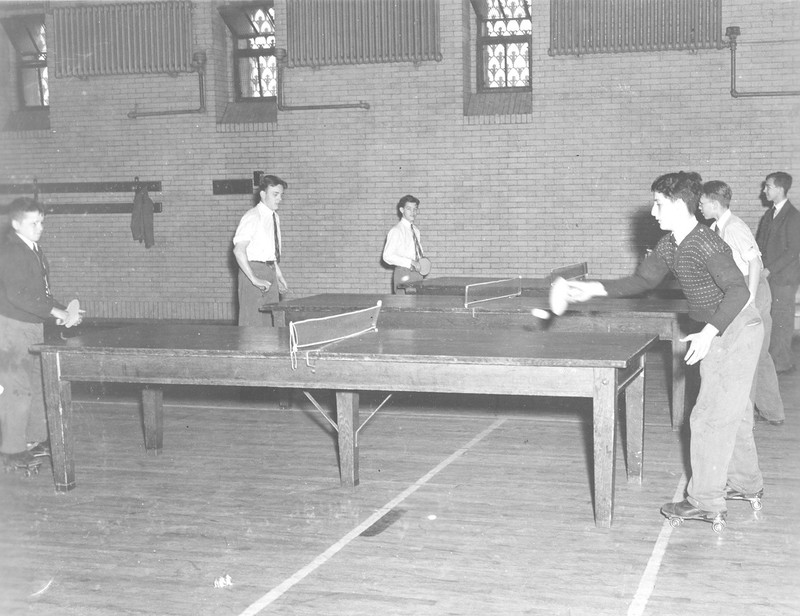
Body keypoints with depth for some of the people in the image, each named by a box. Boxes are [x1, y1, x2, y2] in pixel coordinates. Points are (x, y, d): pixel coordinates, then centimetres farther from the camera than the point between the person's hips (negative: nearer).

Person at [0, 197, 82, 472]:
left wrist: (61, 312, 4)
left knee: (38, 383, 15)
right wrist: (57, 313, -24)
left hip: (34, 326, 9)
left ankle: (36, 439, 26)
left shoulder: (34, 250, 12)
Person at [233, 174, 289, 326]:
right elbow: (238, 250, -22)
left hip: (270, 271, 8)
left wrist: (279, 275, 15)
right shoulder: (252, 217, -14)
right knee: (253, 323, -5)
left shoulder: (275, 217, 12)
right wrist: (254, 279, -26)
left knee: (271, 322, 11)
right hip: (254, 269, -8)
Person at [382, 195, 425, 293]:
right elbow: (387, 256, -16)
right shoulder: (396, 231, -8)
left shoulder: (416, 230, 15)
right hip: (403, 275, -6)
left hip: (417, 273, 6)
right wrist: (410, 263, -20)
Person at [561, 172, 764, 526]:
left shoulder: (706, 244, -24)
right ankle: (745, 484, 34)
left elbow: (738, 291, -30)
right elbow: (643, 280, 16)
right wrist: (595, 289, 7)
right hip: (718, 334, 10)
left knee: (709, 417, -7)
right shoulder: (668, 246, 5)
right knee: (733, 413, 19)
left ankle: (706, 503, 0)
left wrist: (709, 332, -36)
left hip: (737, 330, -10)